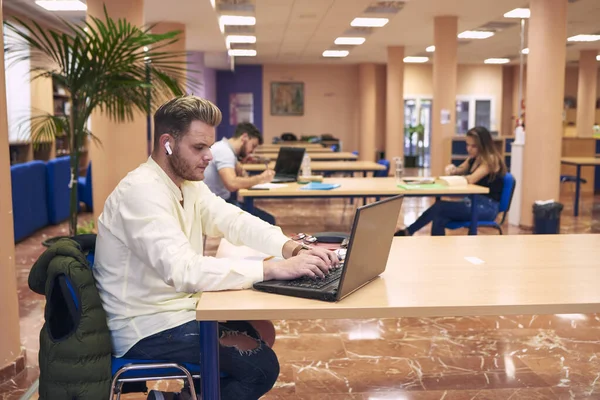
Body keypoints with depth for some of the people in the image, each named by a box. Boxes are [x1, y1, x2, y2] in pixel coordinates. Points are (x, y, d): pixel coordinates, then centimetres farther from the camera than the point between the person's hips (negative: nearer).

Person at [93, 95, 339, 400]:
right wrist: (276, 268, -38)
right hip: (146, 327, -9)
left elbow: (236, 222, -2)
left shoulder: (189, 184, 5)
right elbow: (183, 271, -36)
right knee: (261, 364, -12)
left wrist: (295, 249, -20)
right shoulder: (141, 191, -25)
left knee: (262, 331, 14)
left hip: (177, 308, 9)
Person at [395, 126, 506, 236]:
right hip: (473, 202, 8)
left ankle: (407, 232, -10)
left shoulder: (491, 159, -13)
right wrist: (453, 170, -3)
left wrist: (453, 177, -8)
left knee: (440, 207, -22)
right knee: (439, 218, -21)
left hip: (487, 207, -8)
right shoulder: (473, 158, 12)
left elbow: (471, 179, -24)